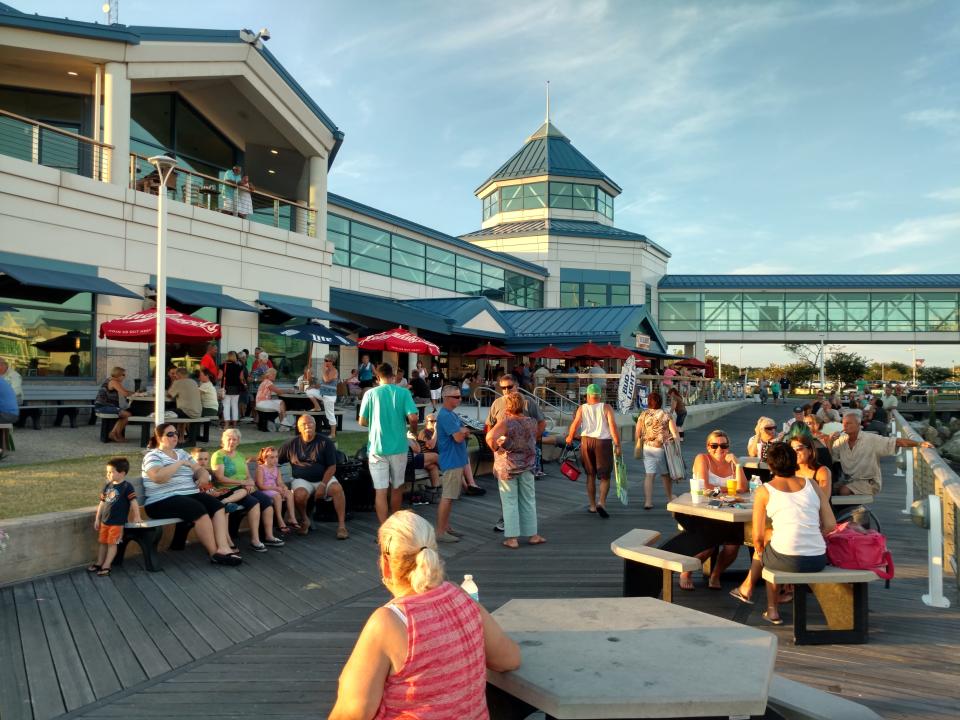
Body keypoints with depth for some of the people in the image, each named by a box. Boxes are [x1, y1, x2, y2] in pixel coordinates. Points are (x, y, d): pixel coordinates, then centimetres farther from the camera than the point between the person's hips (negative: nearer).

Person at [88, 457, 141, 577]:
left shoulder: (126, 487, -13)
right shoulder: (108, 486, 7)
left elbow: (134, 502, -13)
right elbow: (102, 503, 13)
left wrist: (137, 517, -14)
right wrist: (97, 519, 13)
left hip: (117, 523, -6)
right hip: (104, 521, 7)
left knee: (112, 544, 1)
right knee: (103, 543, 16)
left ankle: (106, 566, 7)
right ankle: (99, 564, 28)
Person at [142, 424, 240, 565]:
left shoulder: (181, 453, 21)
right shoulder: (153, 456, -2)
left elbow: (199, 470, 19)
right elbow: (158, 477, -22)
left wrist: (204, 475, -6)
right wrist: (180, 463, -16)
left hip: (190, 494, 8)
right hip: (164, 500, -8)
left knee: (218, 506, -15)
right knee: (200, 510, -30)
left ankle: (223, 548, -26)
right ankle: (214, 553, -18)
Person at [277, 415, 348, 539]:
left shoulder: (325, 442, -3)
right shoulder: (291, 444, 4)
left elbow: (331, 467, -5)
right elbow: (275, 459, 12)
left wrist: (323, 485, -15)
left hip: (324, 478, 0)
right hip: (302, 480, 1)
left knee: (337, 488, -31)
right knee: (299, 495, -33)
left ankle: (341, 525, -23)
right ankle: (304, 520, -1)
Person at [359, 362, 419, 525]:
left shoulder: (370, 393, -3)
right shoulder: (403, 393, -4)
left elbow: (362, 421, 0)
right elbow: (413, 417, -12)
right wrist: (414, 431, 9)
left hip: (377, 448, -1)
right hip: (399, 447, 1)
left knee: (380, 490, 0)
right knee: (397, 487, 18)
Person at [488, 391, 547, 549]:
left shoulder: (506, 423, -17)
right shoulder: (531, 422, -2)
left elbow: (490, 437, -33)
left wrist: (496, 448, -16)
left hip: (507, 467, -4)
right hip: (527, 466, 4)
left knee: (510, 502, 5)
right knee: (528, 501, 15)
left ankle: (512, 538, 7)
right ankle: (532, 535, 22)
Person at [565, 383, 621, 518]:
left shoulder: (582, 408, 4)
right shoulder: (606, 408, 1)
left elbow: (575, 425, -5)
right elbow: (613, 426, -9)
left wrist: (570, 438, 12)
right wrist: (617, 444, -8)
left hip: (586, 441, 2)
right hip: (603, 442, -2)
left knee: (590, 475, 14)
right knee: (605, 476, 4)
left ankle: (592, 505, 19)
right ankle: (602, 503, -14)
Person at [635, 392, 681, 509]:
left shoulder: (643, 415, -1)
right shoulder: (666, 416, -4)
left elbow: (637, 433, 2)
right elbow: (675, 433, -8)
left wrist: (638, 446, 16)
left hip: (648, 448, 1)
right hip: (663, 448, -1)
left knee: (649, 474, 1)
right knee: (666, 474, 17)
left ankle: (648, 502, -6)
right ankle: (670, 498, 35)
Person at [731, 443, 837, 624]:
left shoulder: (764, 491, 1)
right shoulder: (812, 484, 10)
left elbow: (758, 537, 1)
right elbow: (830, 526, 6)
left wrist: (761, 551, 21)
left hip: (787, 562, -3)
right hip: (818, 561, 4)